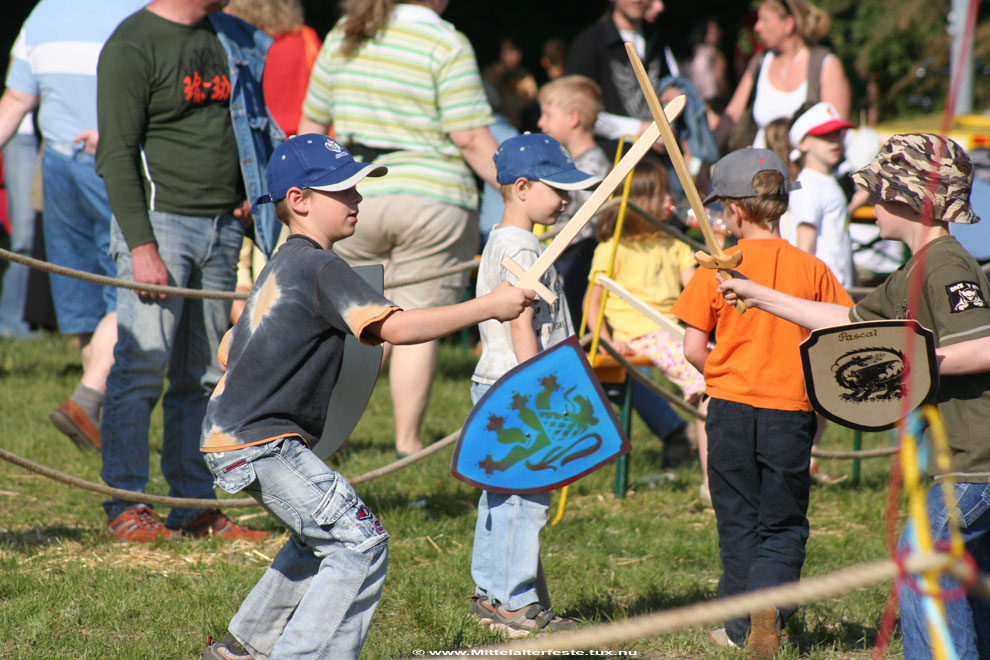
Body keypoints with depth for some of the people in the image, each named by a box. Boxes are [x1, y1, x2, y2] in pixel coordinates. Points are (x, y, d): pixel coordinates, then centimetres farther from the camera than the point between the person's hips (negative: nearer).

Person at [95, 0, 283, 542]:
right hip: (160, 218, -7)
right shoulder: (132, 45, -8)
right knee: (142, 366, -9)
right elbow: (116, 155, -12)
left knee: (202, 376, 8)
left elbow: (251, 126, 26)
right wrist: (141, 245, -19)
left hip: (223, 228, 7)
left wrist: (253, 193, 8)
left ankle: (195, 506, 13)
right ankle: (125, 506, -3)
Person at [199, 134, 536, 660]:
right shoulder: (320, 268, -15)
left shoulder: (282, 267, 16)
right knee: (359, 543, -14)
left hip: (230, 433, 11)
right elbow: (394, 327, -27)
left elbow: (227, 352, 22)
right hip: (259, 442, -11)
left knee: (322, 537, 28)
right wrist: (487, 307, -26)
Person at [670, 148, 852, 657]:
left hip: (731, 406, 0)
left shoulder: (717, 270, -6)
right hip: (792, 410, 0)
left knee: (738, 523, 13)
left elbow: (694, 349, -7)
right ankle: (769, 600, -14)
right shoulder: (811, 269, -3)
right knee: (784, 525, 10)